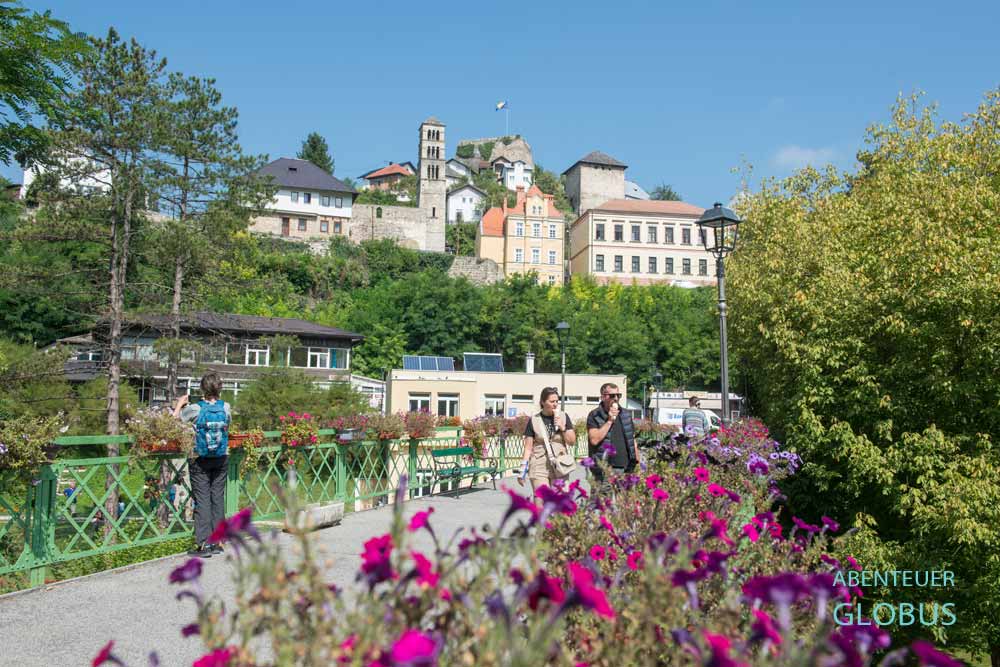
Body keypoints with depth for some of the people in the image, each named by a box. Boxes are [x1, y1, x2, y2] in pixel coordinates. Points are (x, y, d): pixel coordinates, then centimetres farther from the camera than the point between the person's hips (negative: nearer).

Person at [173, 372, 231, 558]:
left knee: (202, 500, 2)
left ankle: (204, 544, 1)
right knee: (218, 497, 10)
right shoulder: (225, 407, -6)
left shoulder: (195, 408, -14)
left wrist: (180, 403, 15)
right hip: (222, 459, 3)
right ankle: (217, 542, 17)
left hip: (200, 460, -3)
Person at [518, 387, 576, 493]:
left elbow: (572, 442, 9)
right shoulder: (534, 421, 2)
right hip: (539, 468, -2)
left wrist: (562, 428, -6)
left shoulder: (563, 417, 7)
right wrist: (523, 470, -4)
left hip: (559, 467, 2)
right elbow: (528, 448, 2)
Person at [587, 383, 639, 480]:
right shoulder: (594, 416, -1)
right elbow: (594, 440, -14)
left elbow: (633, 441, 18)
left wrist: (637, 463, 13)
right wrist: (610, 421, -14)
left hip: (626, 469, 4)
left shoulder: (626, 415, 14)